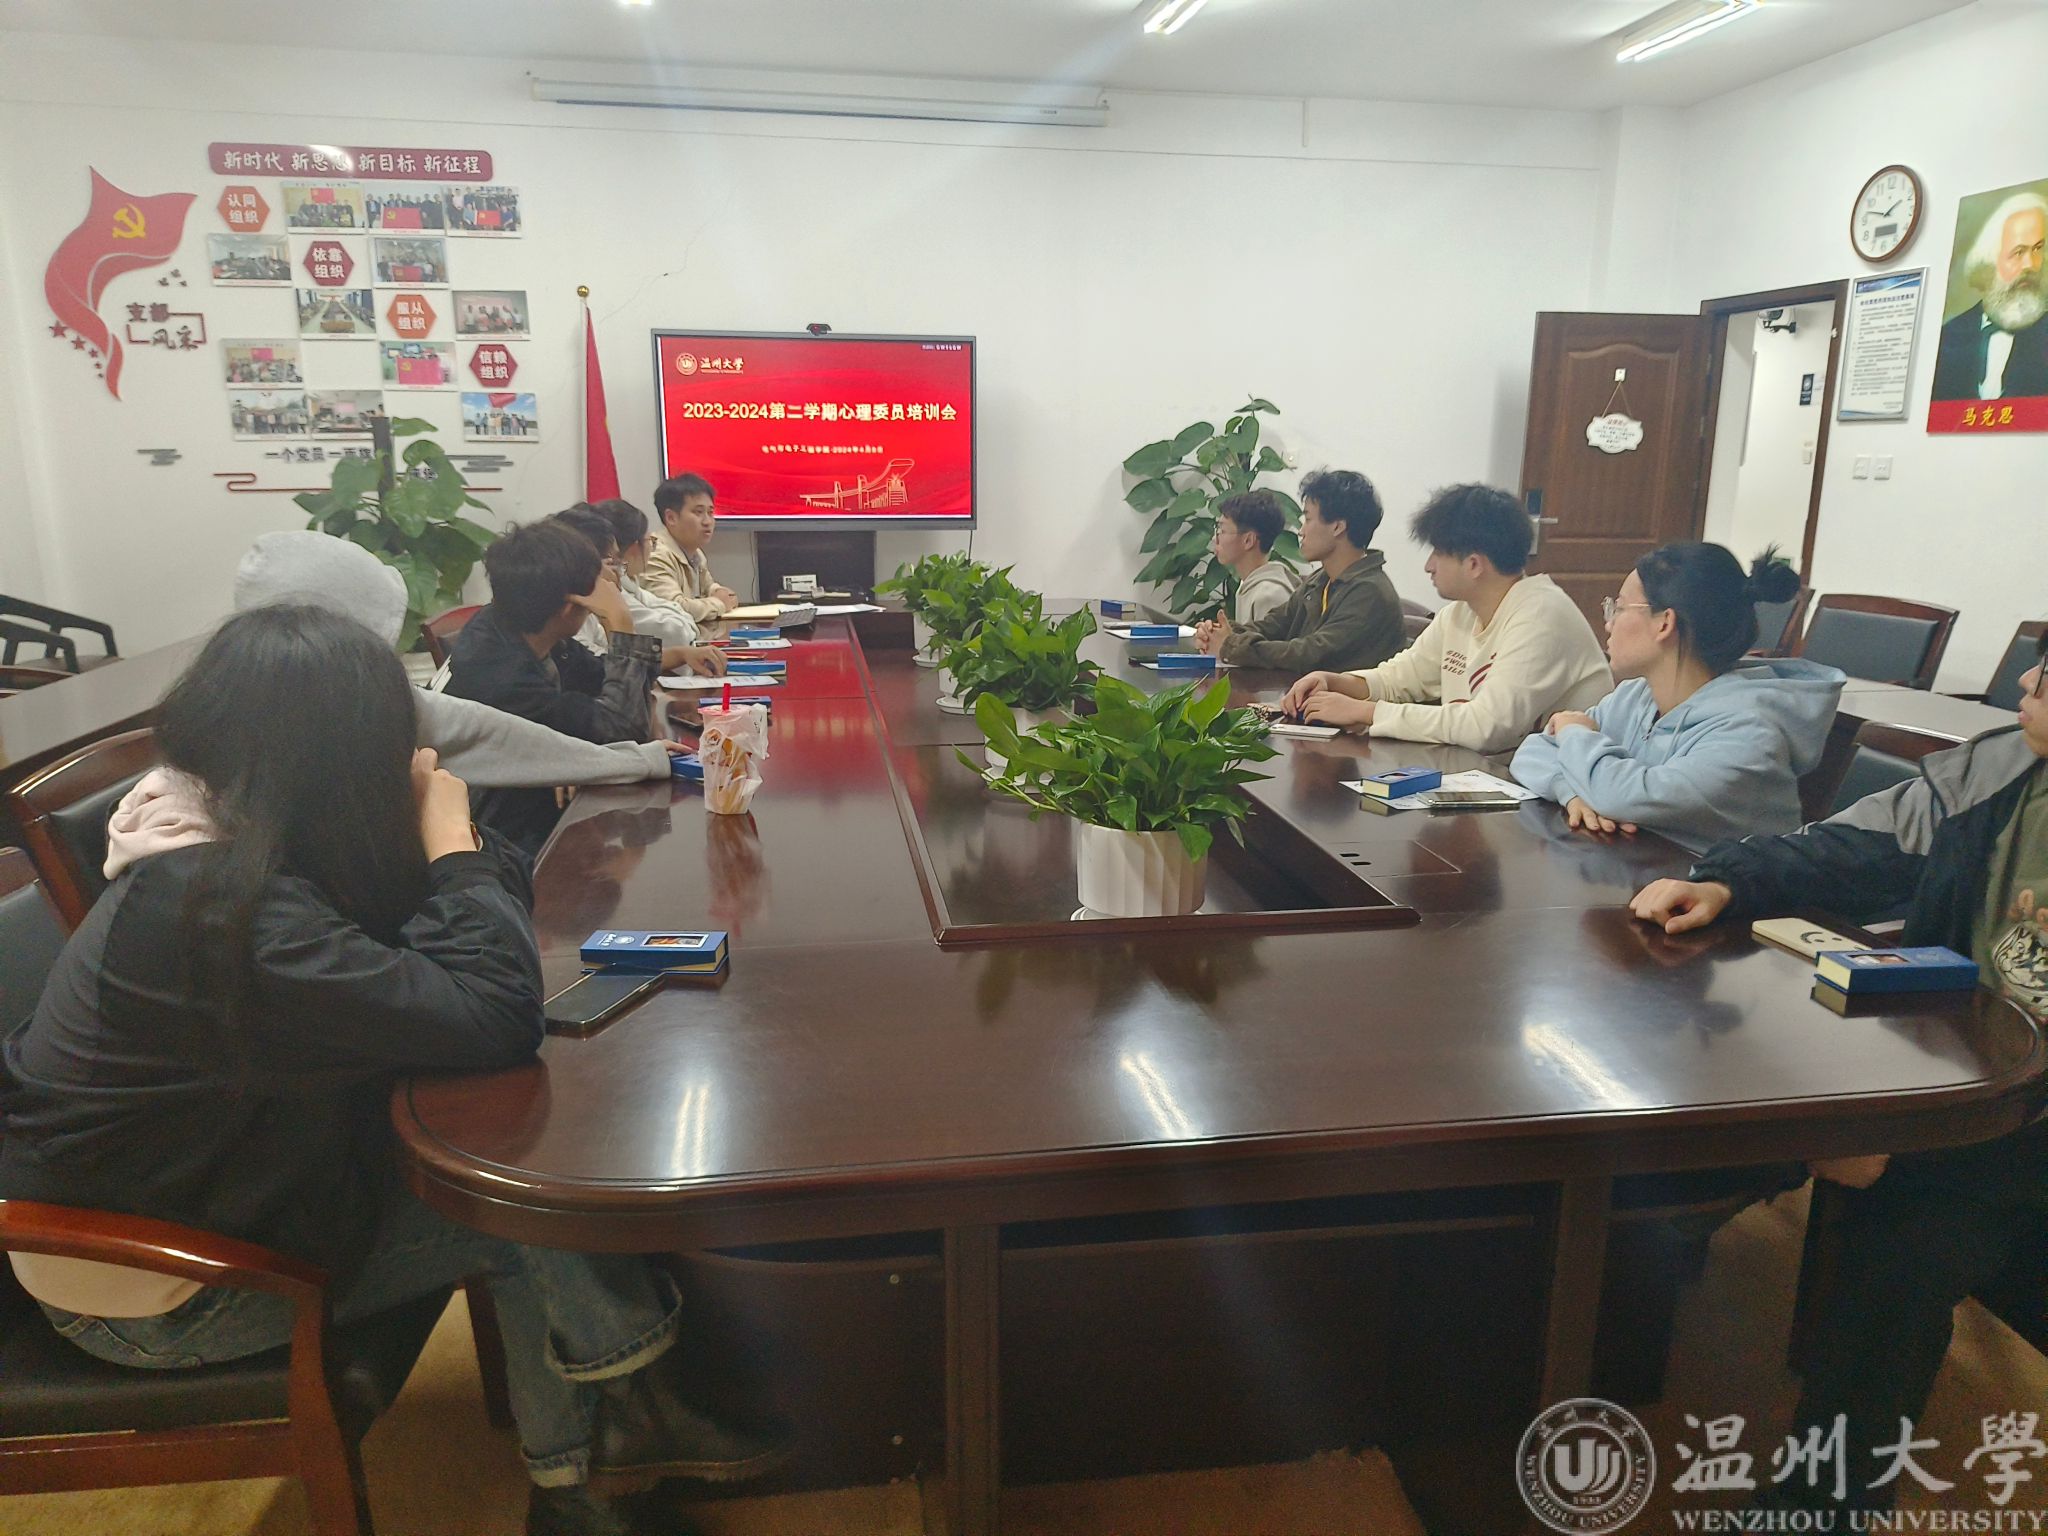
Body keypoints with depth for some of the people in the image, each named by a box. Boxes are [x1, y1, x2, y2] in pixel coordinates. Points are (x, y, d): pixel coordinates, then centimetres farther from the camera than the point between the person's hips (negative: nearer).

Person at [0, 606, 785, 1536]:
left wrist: (444, 844, -20)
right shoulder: (227, 914, -34)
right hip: (145, 1291, -8)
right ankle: (630, 1412, 15)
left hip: (206, 1176, 8)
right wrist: (450, 836, -24)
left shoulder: (216, 844, -4)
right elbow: (492, 1016, -37)